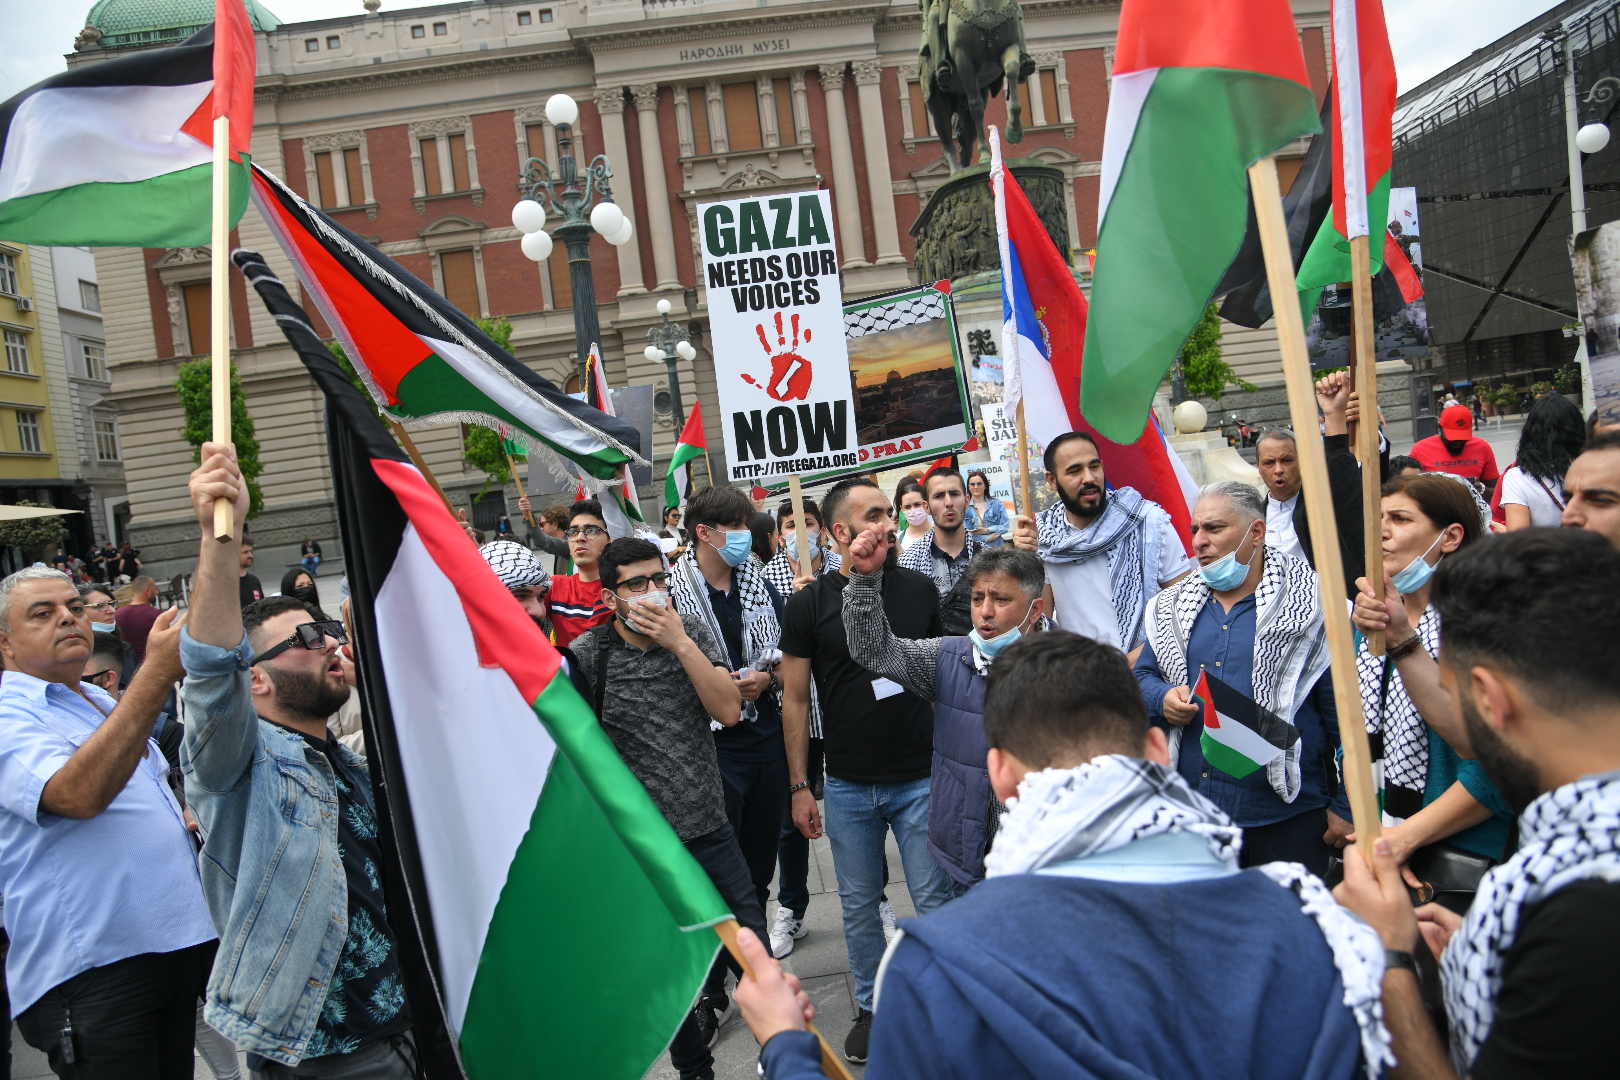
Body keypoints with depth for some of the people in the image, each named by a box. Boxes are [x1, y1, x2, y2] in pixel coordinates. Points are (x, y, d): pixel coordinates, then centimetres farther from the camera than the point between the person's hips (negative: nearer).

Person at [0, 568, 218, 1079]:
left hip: (176, 940, 8)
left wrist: (184, 816, 9)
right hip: (92, 967, -8)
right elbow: (78, 794, -32)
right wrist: (157, 673, -36)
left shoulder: (103, 701, 16)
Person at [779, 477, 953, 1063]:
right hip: (848, 787, 0)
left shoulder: (920, 589, -1)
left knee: (935, 901, 8)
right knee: (859, 905, 14)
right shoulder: (811, 603, -7)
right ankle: (871, 1006, 34)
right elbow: (794, 699, -1)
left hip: (922, 778, 1)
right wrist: (799, 787, -1)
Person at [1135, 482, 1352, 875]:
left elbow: (1345, 716, -7)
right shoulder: (1173, 608, 9)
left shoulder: (1312, 609, -6)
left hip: (1286, 816, -4)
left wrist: (1346, 806, -9)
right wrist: (1163, 699, -7)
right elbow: (1143, 675, 17)